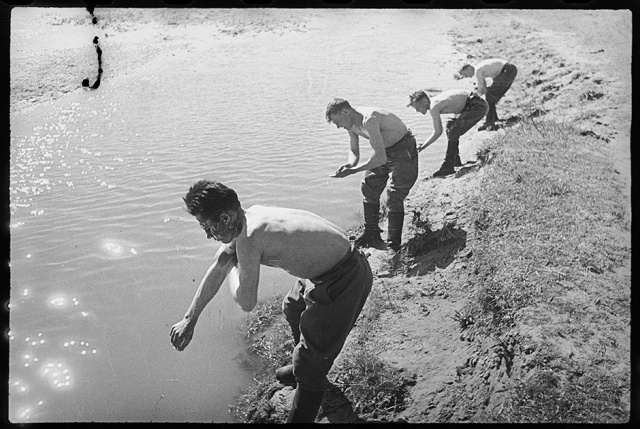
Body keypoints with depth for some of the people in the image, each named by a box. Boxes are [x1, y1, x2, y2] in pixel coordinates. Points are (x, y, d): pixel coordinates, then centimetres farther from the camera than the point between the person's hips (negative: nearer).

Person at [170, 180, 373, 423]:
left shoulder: (248, 238, -29)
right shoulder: (248, 218, -1)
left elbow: (246, 302, -21)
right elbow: (217, 269, 8)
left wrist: (232, 266, -3)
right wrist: (189, 320, 13)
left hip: (343, 283, -10)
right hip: (328, 268, 10)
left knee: (309, 368, 1)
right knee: (293, 311, 35)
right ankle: (303, 368, 60)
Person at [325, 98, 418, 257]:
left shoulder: (369, 120, -35)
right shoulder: (351, 124, -5)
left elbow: (380, 158, -39)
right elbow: (354, 152, 7)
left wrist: (353, 170, -36)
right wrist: (350, 164, -16)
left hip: (403, 149, -10)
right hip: (384, 151, 10)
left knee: (394, 195, -16)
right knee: (368, 188, 12)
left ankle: (394, 245, -8)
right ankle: (372, 235, 26)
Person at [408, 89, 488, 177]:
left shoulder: (433, 107, -19)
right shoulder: (435, 101, 9)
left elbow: (438, 132, -16)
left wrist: (422, 147, -10)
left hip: (478, 106, -10)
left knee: (453, 133, -13)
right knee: (450, 127, 20)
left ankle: (448, 167, -9)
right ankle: (456, 161, 26)